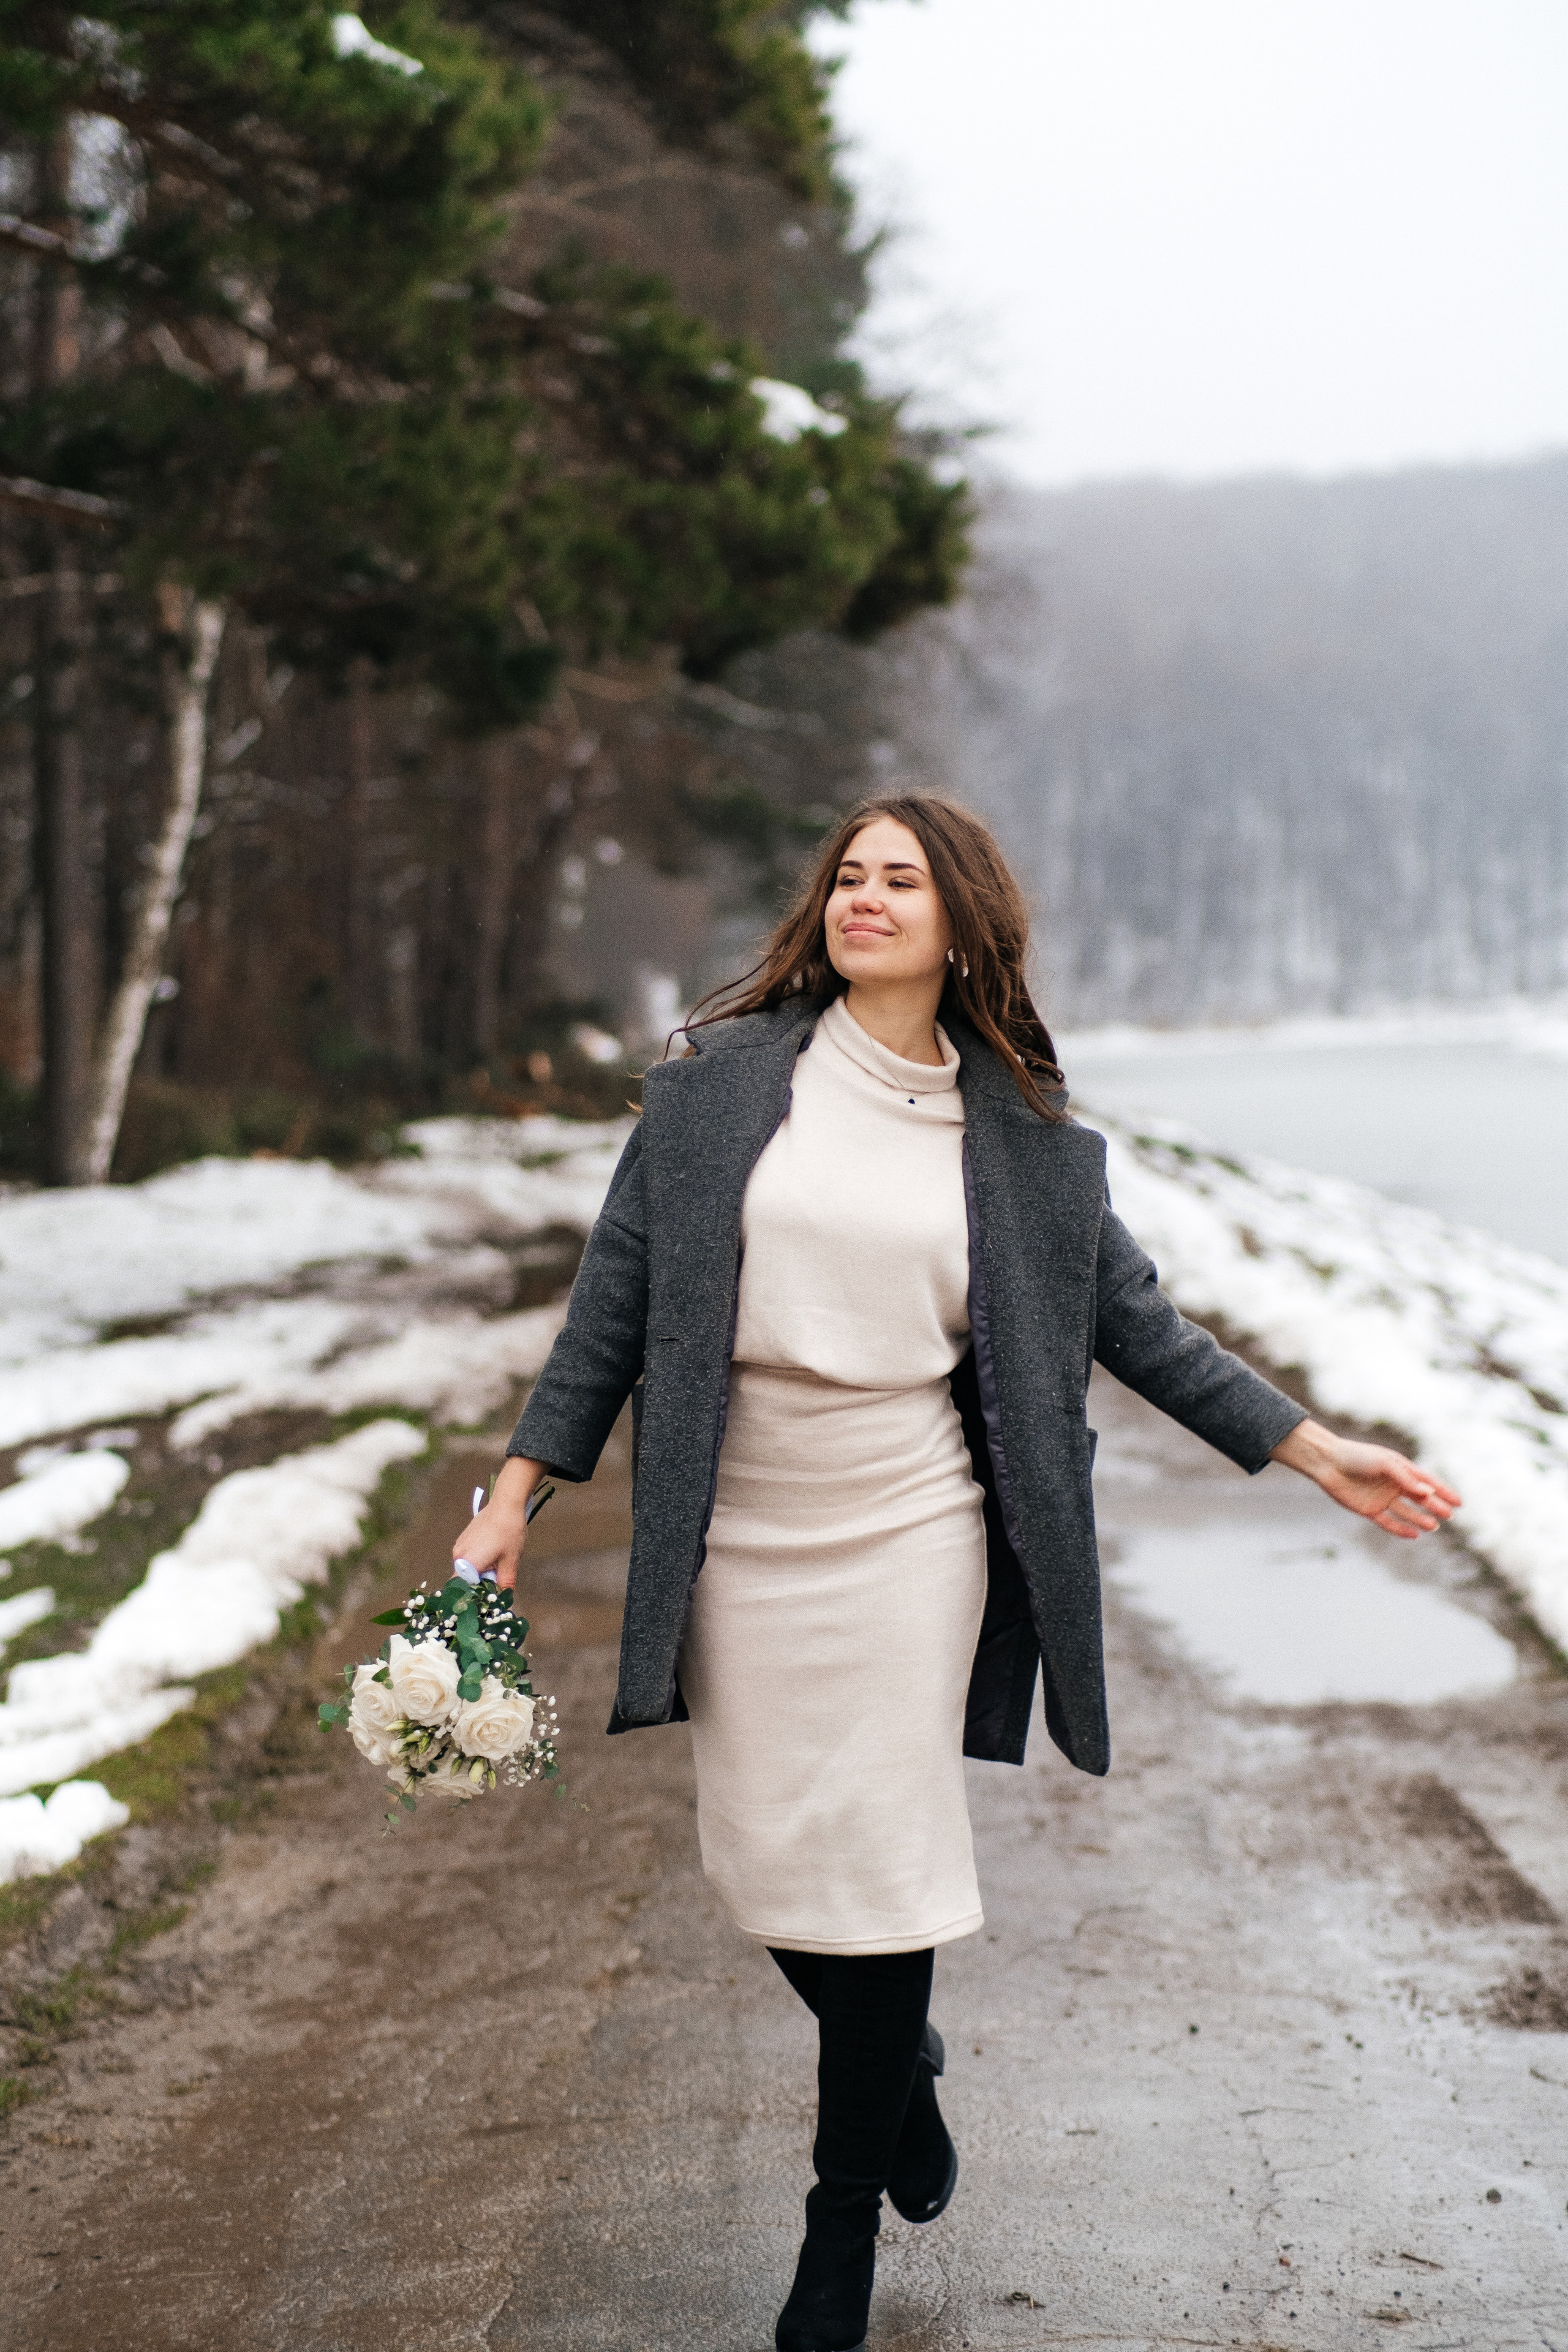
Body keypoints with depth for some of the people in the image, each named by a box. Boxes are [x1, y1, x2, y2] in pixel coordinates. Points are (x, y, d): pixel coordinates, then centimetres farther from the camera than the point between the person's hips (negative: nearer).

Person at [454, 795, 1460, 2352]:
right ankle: (901, 2067, 38)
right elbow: (616, 1293, 3)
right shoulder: (722, 1079, 2)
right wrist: (514, 1497, 0)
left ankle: (845, 2224, 17)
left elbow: (1133, 1320, 11)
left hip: (909, 1537, -1)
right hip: (739, 1539, 1)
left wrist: (1316, 1452, 10)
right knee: (764, 1862, 5)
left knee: (877, 1860, -1)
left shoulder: (1022, 1133, 4)